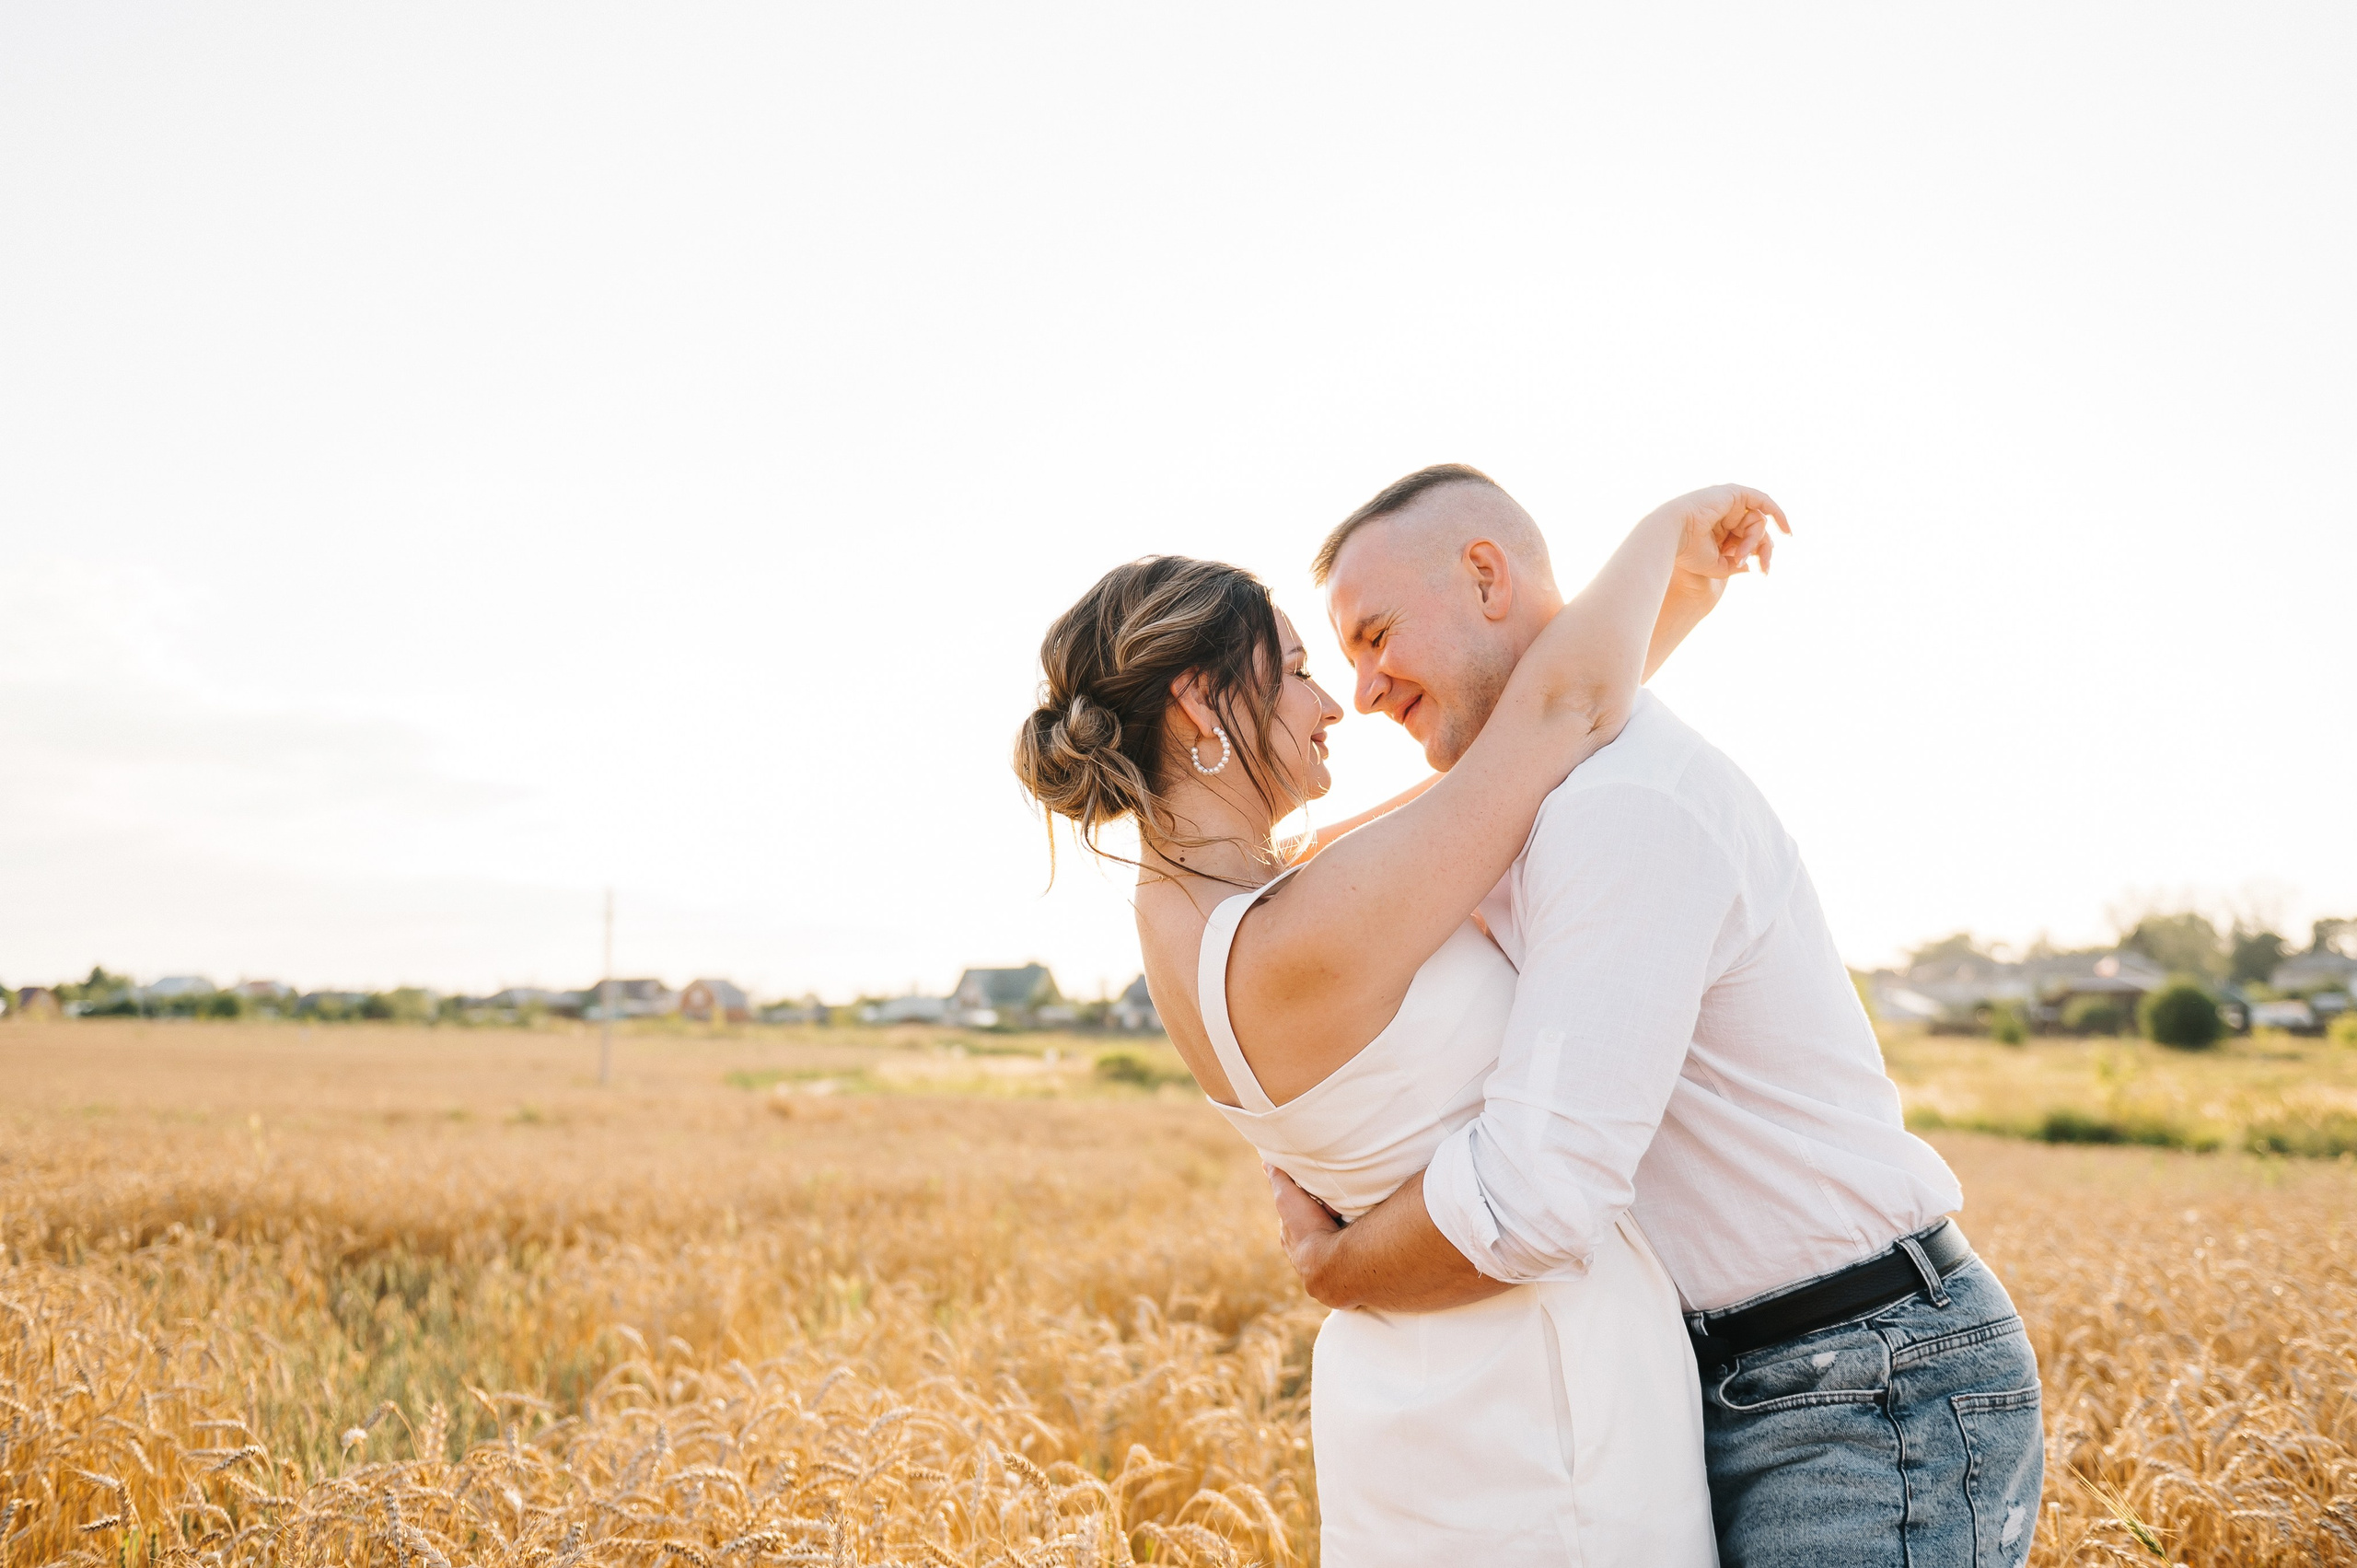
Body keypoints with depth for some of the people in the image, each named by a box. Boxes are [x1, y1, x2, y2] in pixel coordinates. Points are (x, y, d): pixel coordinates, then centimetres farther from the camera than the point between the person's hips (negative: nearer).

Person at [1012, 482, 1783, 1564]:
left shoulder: (1190, 897, 2)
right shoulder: (1302, 946, -26)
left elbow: (1518, 756, 10)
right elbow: (1567, 706, -20)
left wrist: (1681, 597, 5)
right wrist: (1667, 524, -4)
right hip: (1528, 1432, -9)